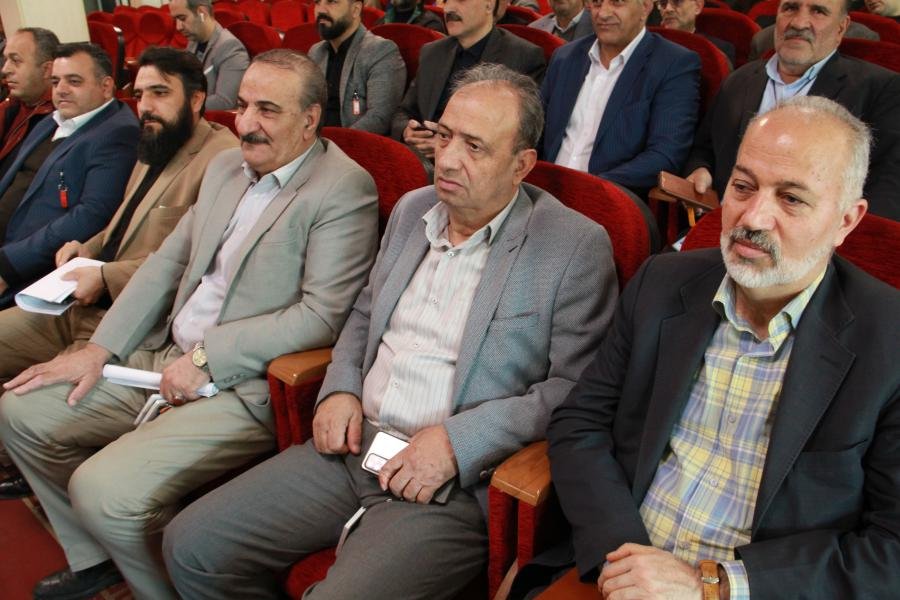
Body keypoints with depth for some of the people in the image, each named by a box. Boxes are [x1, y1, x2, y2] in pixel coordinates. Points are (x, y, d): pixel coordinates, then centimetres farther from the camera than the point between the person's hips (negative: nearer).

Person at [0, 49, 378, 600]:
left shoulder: (345, 189, -13)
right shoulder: (226, 167, 13)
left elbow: (323, 315, -20)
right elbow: (167, 262, 16)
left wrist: (208, 358, -18)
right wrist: (100, 348, 7)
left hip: (246, 388, -9)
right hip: (166, 359, 9)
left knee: (103, 491, -23)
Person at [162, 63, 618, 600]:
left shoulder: (576, 246, -9)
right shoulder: (412, 209, 11)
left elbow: (574, 388, -12)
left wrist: (457, 440, -18)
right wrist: (340, 388, 4)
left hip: (455, 484, -6)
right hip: (352, 444, 6)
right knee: (191, 548, 1)